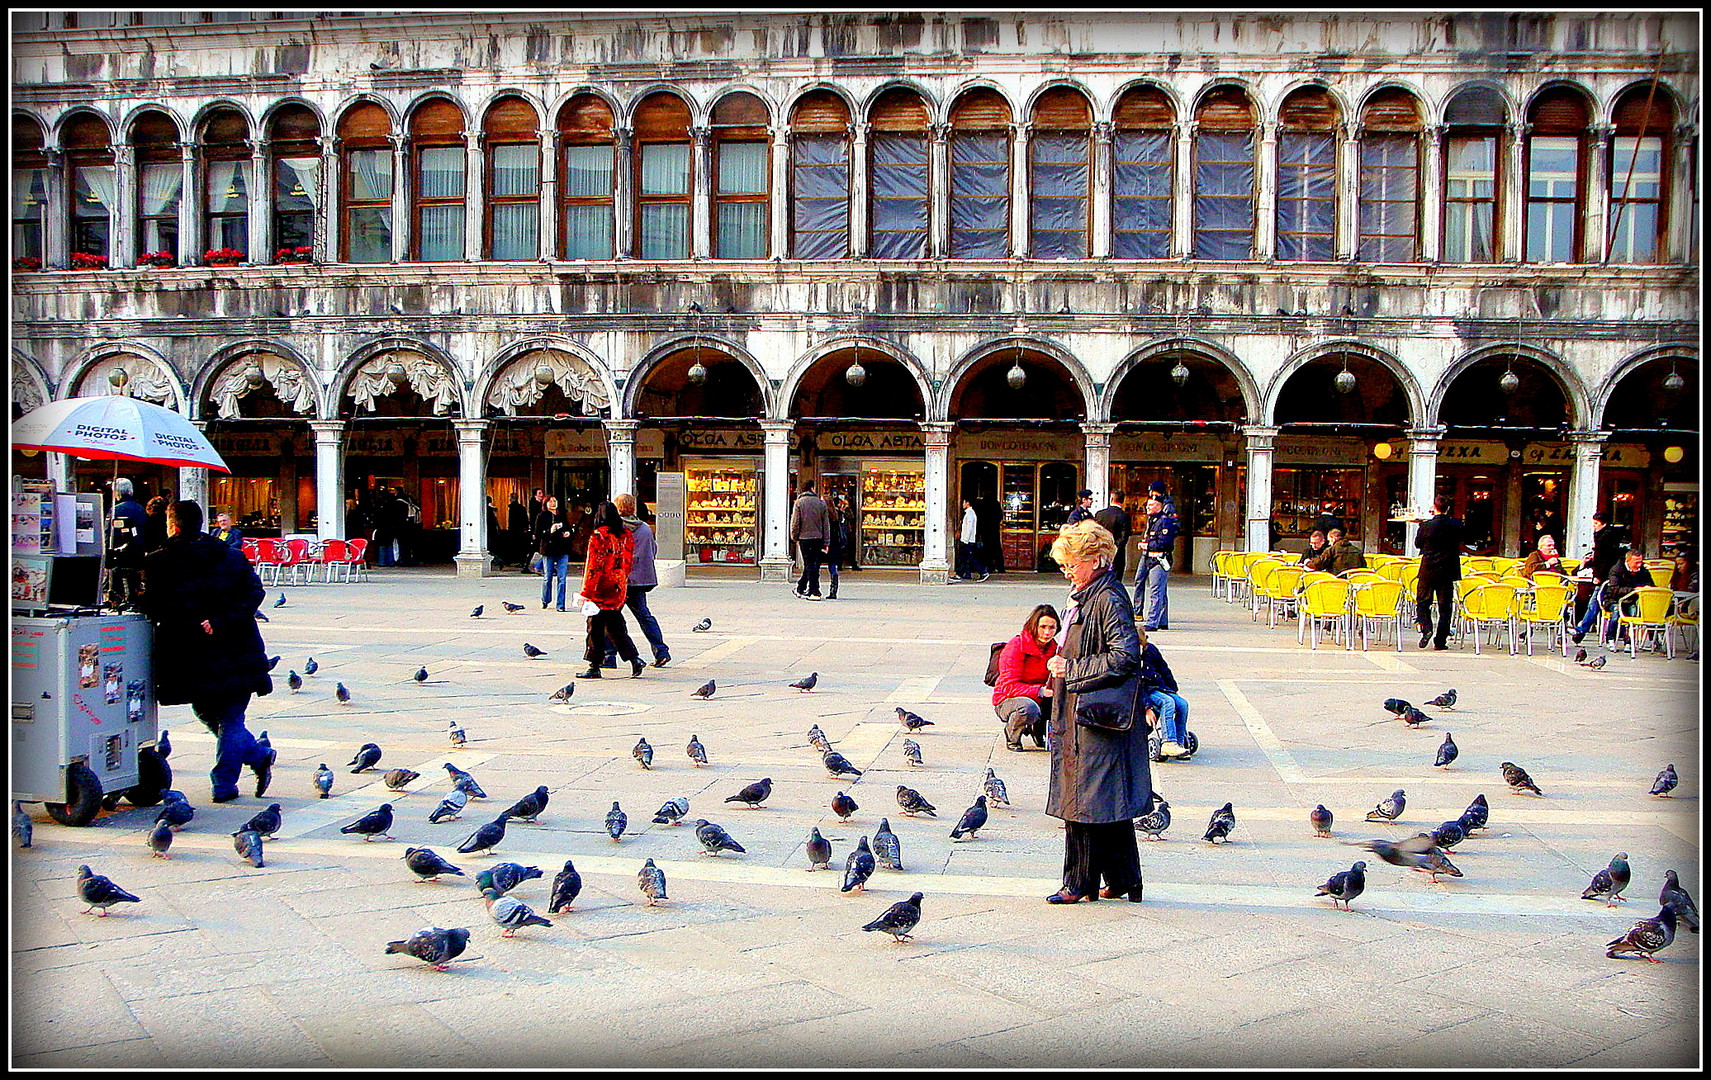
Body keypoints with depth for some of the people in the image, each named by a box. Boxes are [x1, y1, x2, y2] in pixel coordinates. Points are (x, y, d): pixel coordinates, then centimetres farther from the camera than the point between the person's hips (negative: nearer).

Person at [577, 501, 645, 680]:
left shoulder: (598, 536, -13)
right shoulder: (626, 535, 7)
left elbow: (593, 566, -14)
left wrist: (586, 592, -10)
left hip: (601, 587, -7)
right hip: (619, 588, 7)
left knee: (595, 626, 1)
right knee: (615, 626, 15)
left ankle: (595, 667, 5)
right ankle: (634, 658, 5)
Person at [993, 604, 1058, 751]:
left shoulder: (1054, 648, 2)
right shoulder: (1016, 646, -18)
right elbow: (1008, 686, -23)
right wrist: (1040, 691, -37)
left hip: (1039, 700, 6)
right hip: (1007, 701, -6)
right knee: (1028, 709, -40)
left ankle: (1037, 728, 11)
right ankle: (1011, 737, -5)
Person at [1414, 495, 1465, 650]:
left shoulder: (1426, 525, -10)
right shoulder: (1456, 525, -6)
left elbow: (1417, 544, 3)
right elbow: (1462, 539, 12)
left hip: (1428, 569, -1)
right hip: (1449, 570, 2)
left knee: (1423, 602, 11)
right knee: (1445, 607, 7)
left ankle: (1426, 628, -13)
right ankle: (1440, 640, 7)